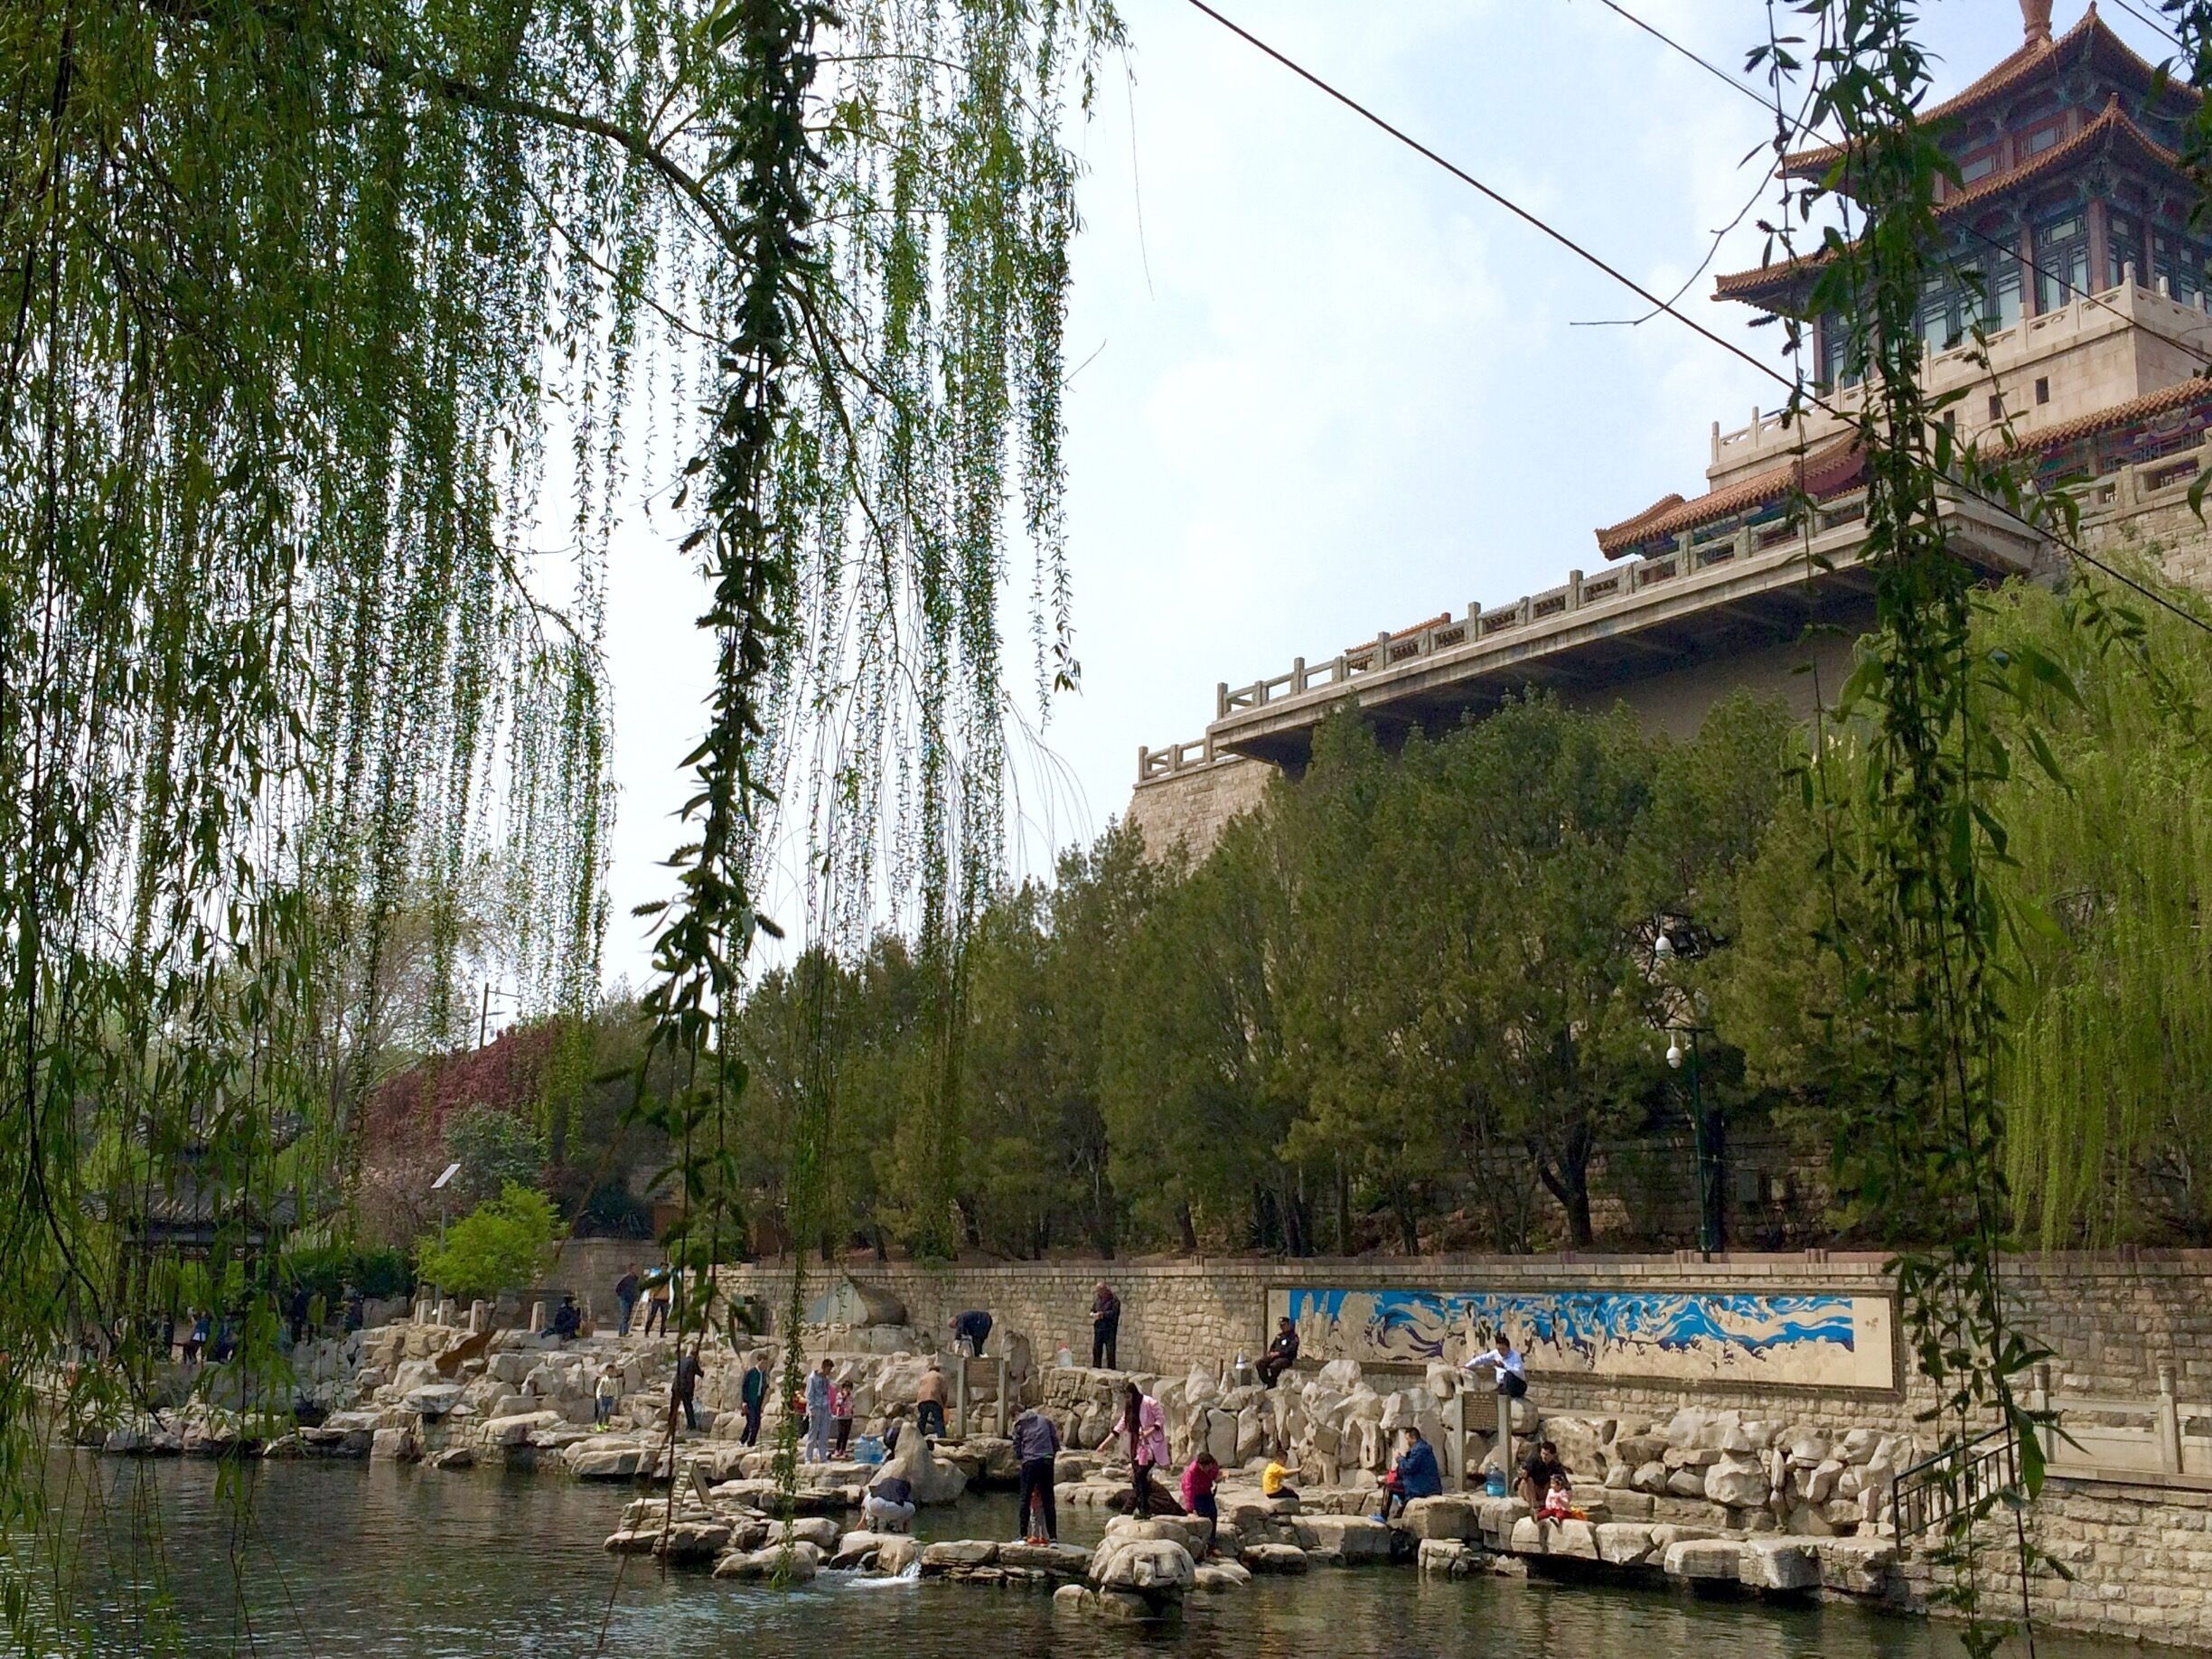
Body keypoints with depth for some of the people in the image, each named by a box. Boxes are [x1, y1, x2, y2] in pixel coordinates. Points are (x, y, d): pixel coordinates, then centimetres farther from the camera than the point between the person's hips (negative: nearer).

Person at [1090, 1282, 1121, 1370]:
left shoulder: (1114, 1300, -6)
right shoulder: (1097, 1299, 13)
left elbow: (1114, 1313, -16)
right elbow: (1093, 1310, 22)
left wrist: (1102, 1314, -19)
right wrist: (1092, 1314, -1)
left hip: (1110, 1329, -6)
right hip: (1098, 1328, 6)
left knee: (1110, 1351, -6)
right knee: (1096, 1350, 9)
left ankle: (1111, 1369, -2)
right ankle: (1096, 1368, 17)